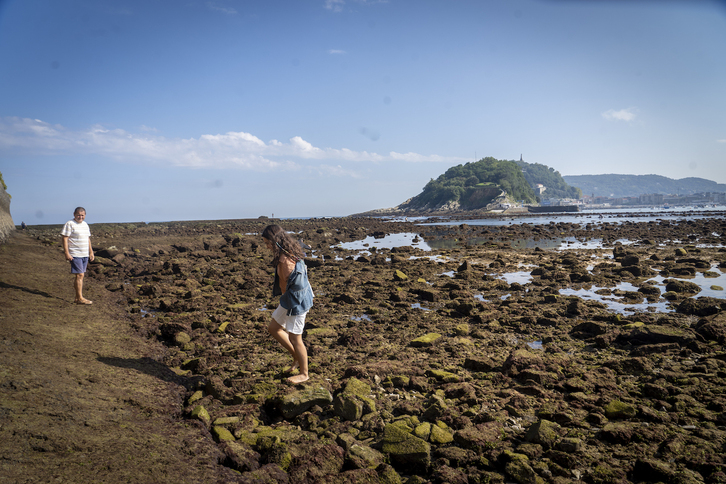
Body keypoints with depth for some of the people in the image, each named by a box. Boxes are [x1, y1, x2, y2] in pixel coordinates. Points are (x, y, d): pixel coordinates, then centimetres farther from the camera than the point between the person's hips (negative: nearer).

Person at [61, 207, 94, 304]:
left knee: (80, 276, 9)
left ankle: (77, 297, 15)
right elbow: (65, 239, -10)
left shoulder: (85, 225, 16)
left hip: (85, 255, 7)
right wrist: (67, 253, -16)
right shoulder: (69, 224, -6)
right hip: (75, 255, -7)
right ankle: (80, 298, -8)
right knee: (80, 275, -10)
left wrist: (91, 252, 21)